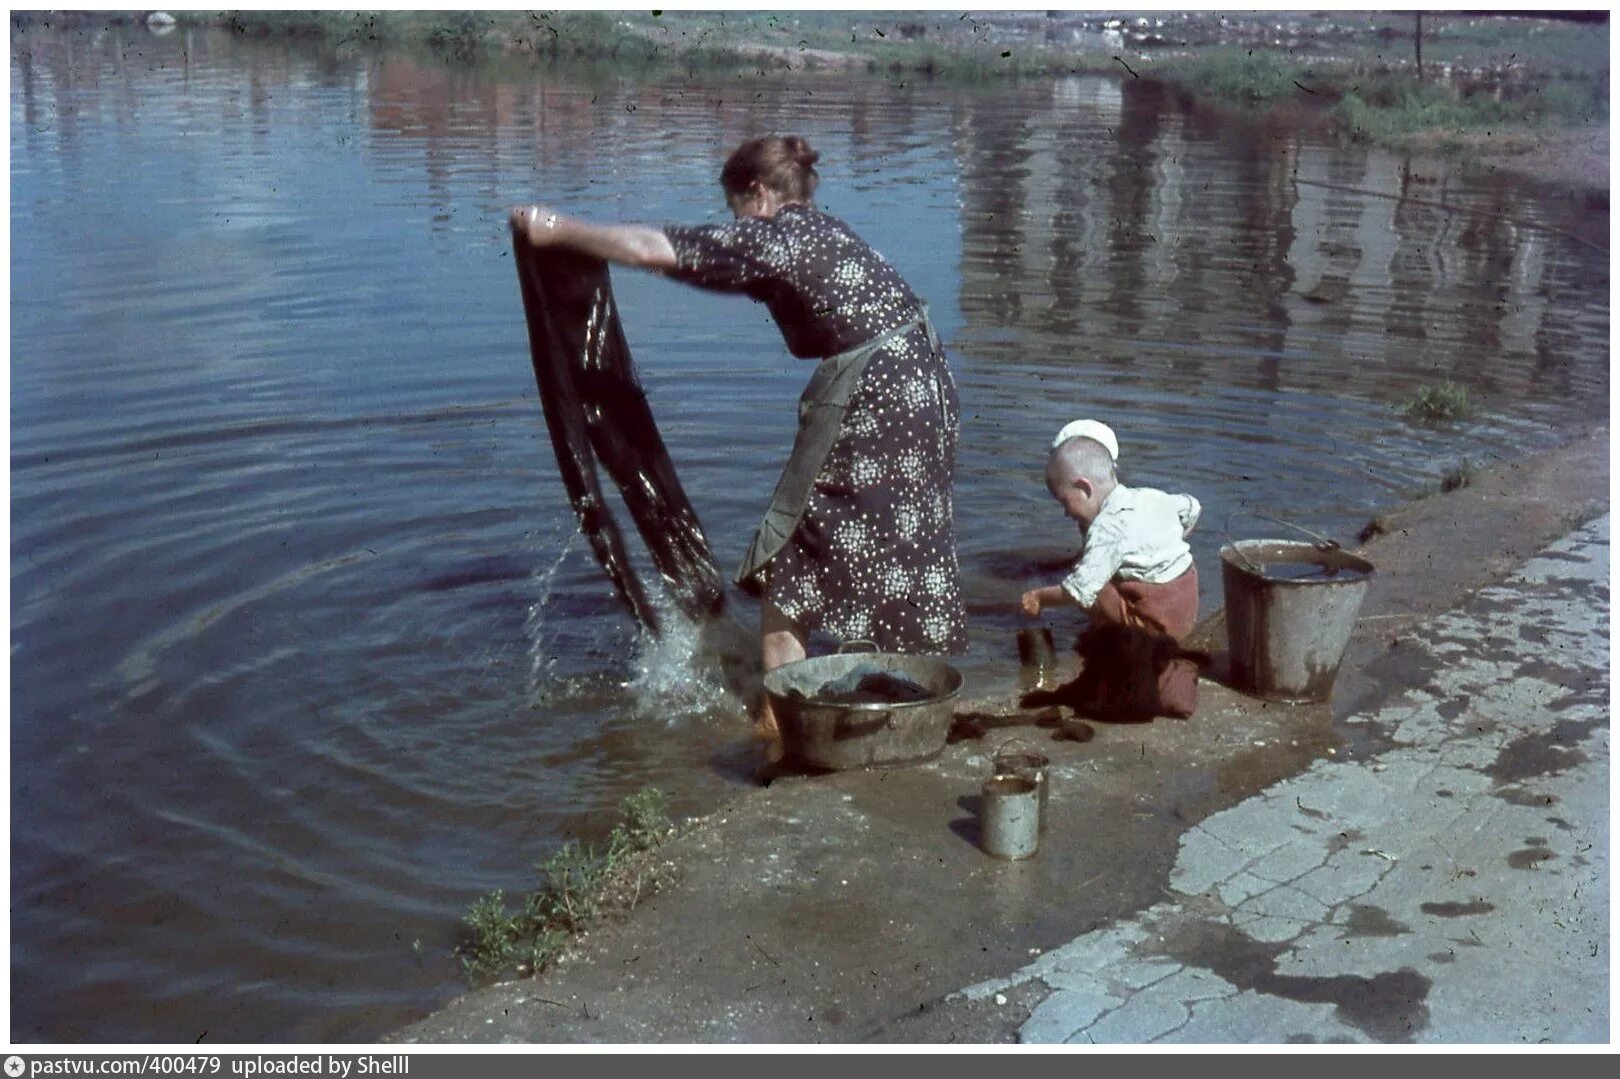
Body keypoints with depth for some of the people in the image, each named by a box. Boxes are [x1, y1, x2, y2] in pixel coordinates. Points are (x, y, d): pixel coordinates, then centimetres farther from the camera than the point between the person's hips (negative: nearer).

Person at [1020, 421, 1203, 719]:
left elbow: (1080, 591, -26)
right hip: (1187, 599, 9)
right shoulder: (1148, 496, 3)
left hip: (1158, 618, -9)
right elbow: (1190, 508, 21)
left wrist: (1040, 598, -9)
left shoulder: (1107, 528, -21)